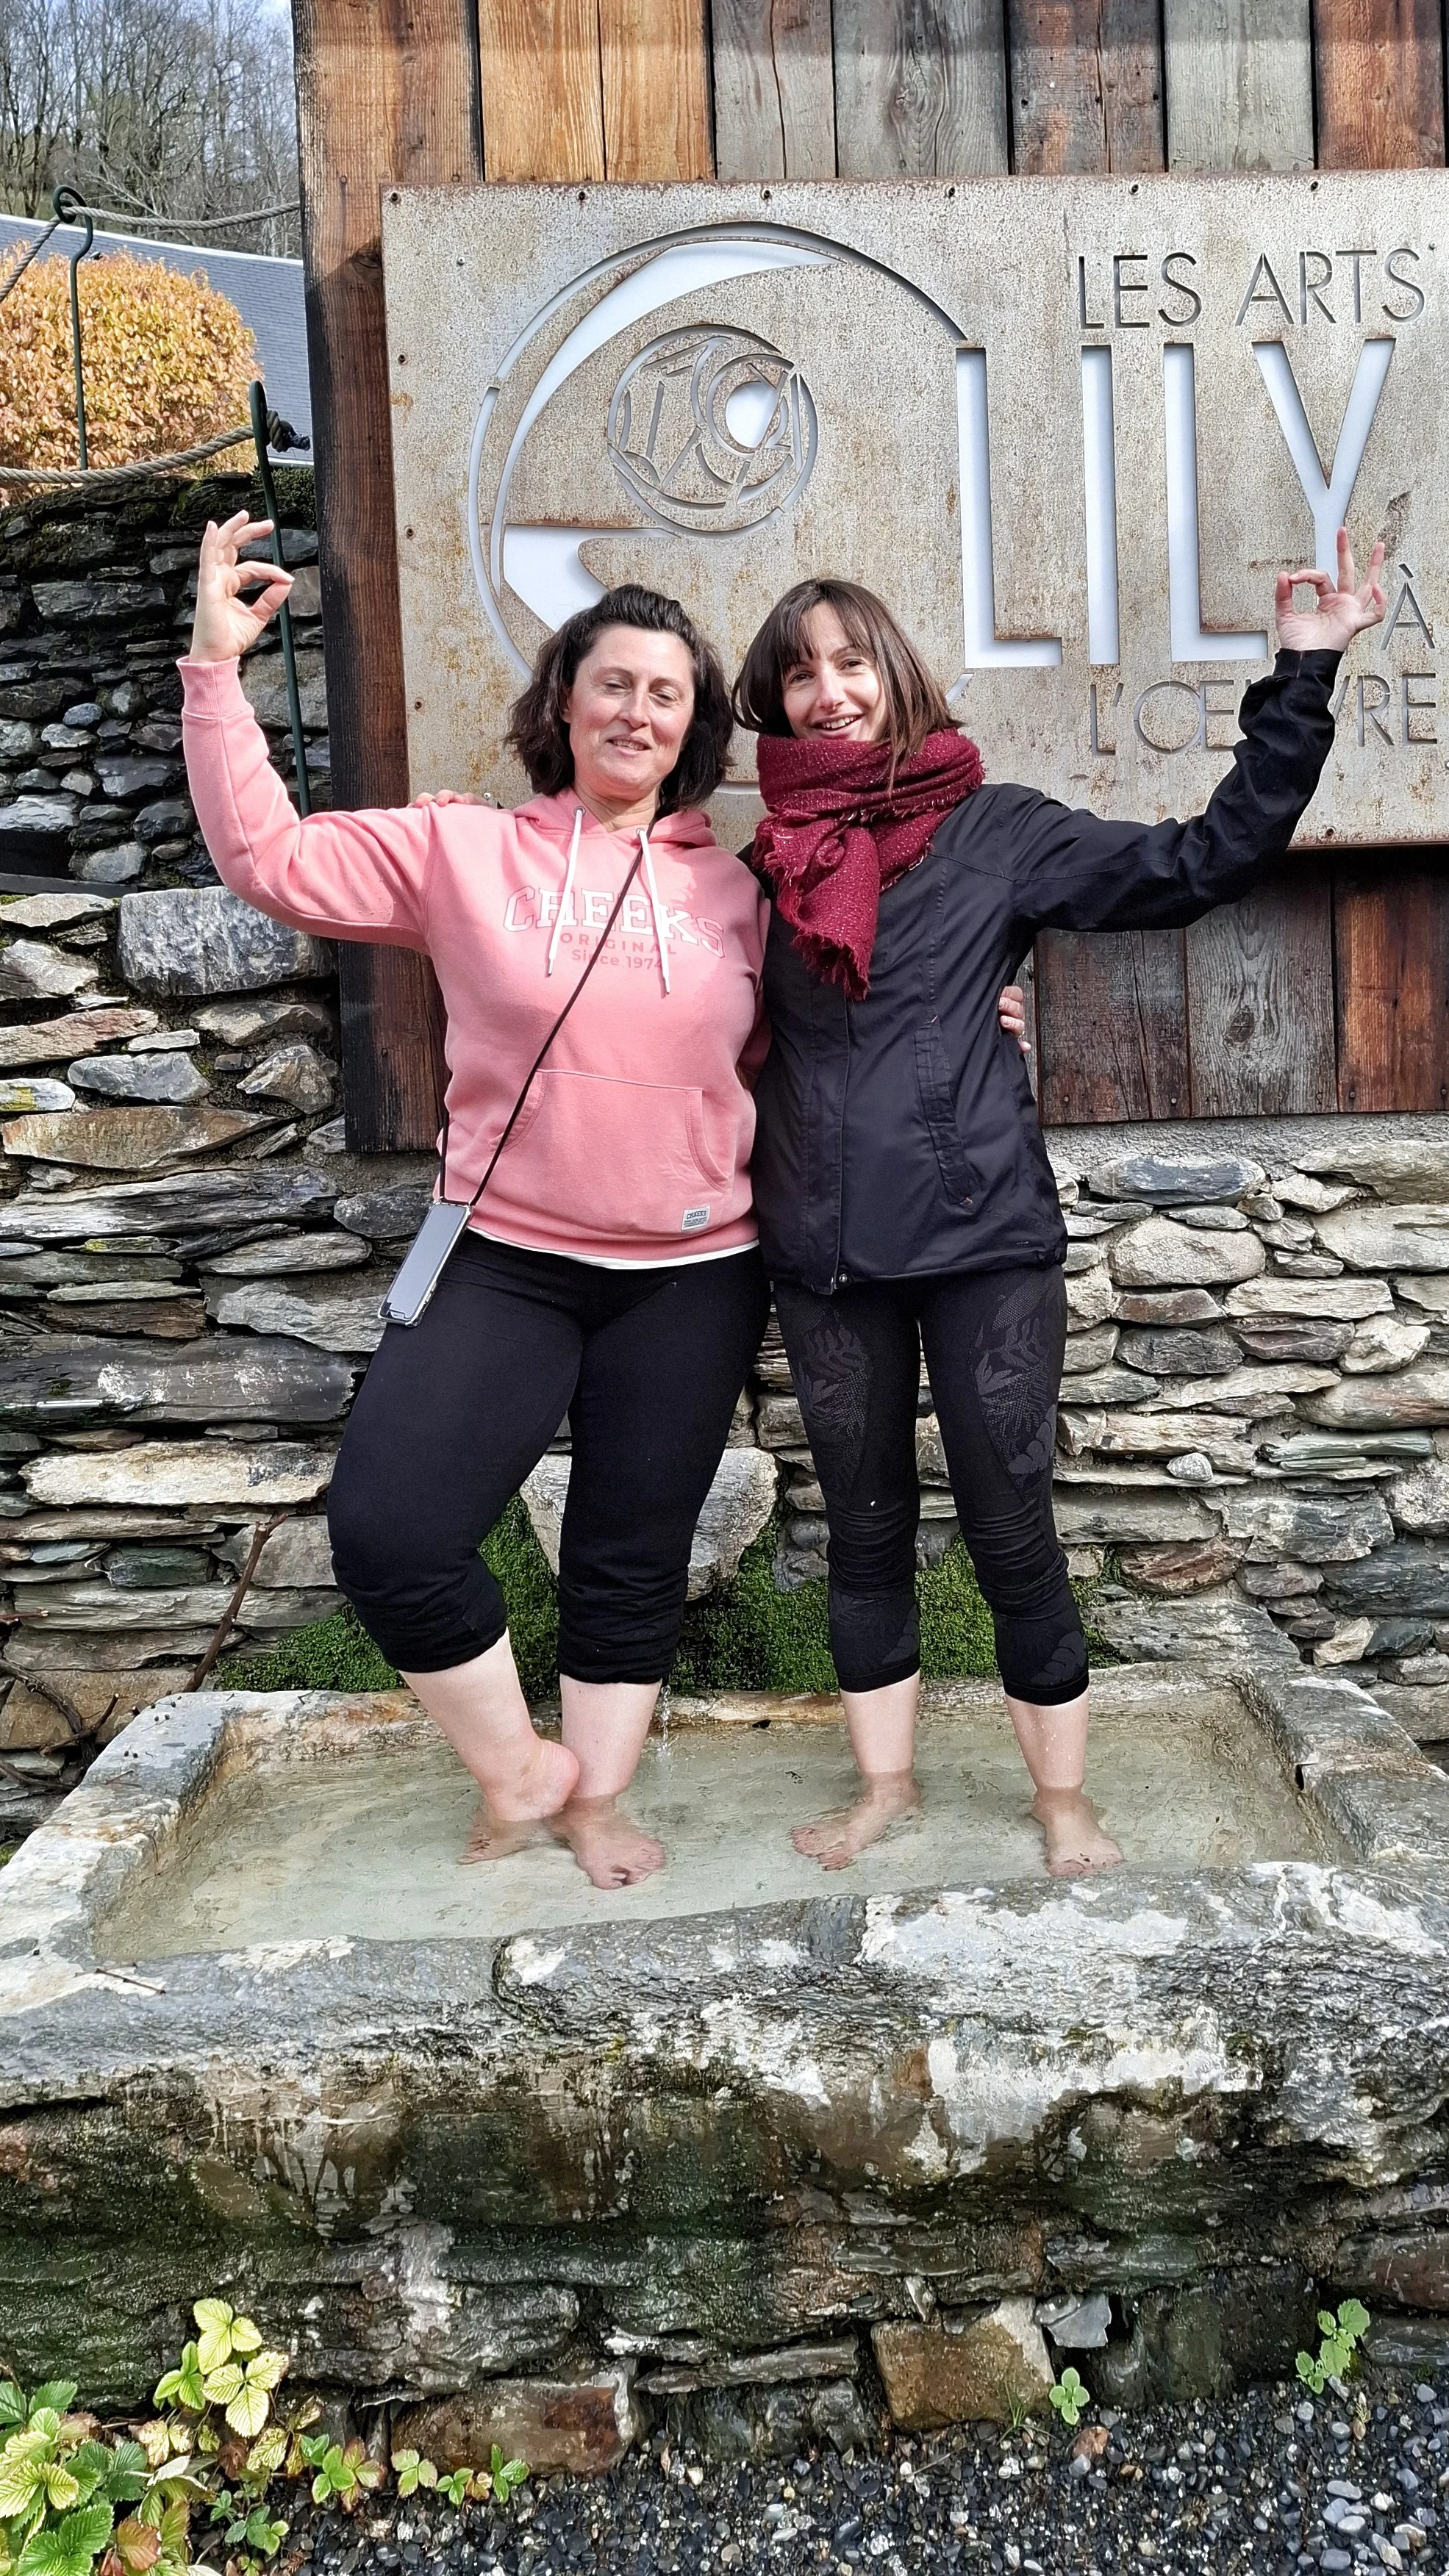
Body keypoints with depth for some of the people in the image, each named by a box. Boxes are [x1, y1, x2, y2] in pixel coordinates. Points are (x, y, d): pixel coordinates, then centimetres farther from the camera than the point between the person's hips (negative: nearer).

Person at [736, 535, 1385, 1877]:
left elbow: (1205, 861, -3)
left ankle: (1063, 1798, 22)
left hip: (984, 1235, -3)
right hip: (827, 1252, 3)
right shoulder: (769, 866, 10)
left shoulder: (994, 831, 2)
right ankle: (885, 1784, 29)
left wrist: (1299, 673, -6)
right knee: (864, 1526, 12)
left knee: (1010, 1530, 3)